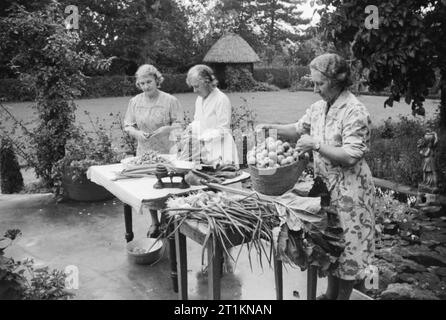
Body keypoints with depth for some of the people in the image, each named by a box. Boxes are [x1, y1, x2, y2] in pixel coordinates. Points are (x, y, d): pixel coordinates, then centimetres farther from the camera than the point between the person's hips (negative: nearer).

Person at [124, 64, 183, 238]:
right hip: (144, 152, 4)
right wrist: (137, 133, -13)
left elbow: (179, 125, -4)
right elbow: (127, 126, 7)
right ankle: (155, 222, 28)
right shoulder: (135, 102, 5)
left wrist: (166, 129, -23)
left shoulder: (170, 100, -5)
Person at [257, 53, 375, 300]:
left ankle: (343, 295, 22)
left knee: (347, 243, 6)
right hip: (326, 186, 8)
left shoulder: (354, 111, -18)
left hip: (348, 190, -8)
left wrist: (316, 144, -23)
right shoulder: (320, 106, 5)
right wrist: (271, 128, 2)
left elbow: (351, 156, -23)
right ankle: (331, 293, 33)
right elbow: (299, 129, 17)